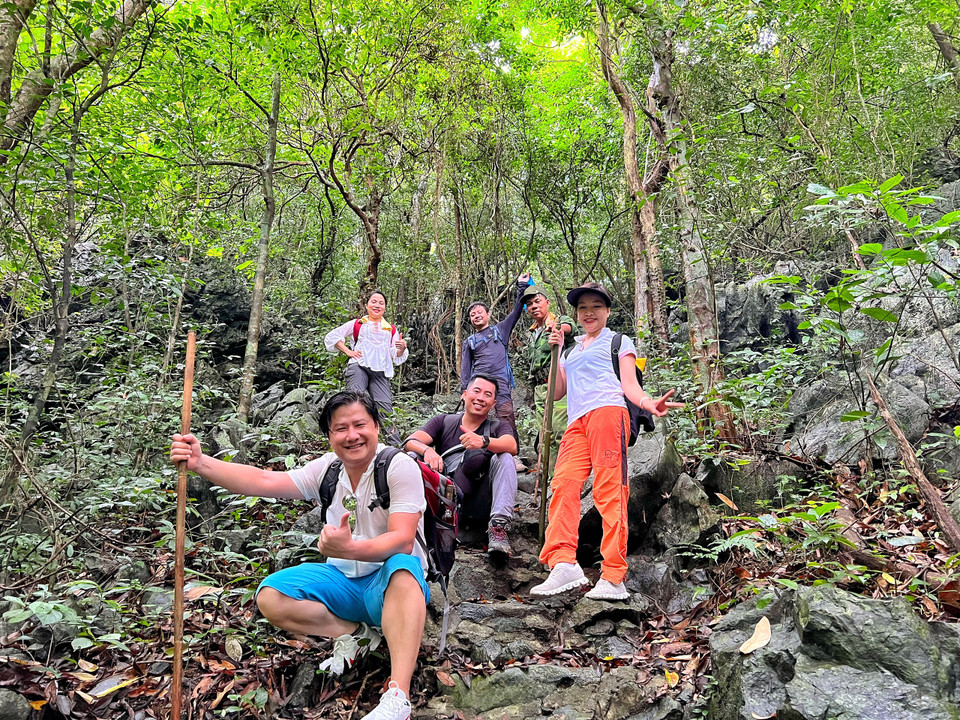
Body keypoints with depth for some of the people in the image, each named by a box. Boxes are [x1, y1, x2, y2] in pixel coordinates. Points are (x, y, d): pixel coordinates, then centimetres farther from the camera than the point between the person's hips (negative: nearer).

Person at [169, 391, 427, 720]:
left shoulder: (400, 467, -16)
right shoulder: (328, 469, 1)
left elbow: (403, 541, -27)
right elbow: (264, 481, -10)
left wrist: (350, 549, -46)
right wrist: (200, 463, -24)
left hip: (391, 583, -6)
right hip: (343, 581, 6)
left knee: (402, 568, -41)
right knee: (270, 598, -15)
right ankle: (355, 633, -2)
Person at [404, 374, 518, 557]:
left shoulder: (498, 427, 12)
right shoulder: (443, 422, 14)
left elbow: (512, 446, -12)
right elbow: (410, 442, -2)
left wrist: (484, 441, -34)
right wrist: (427, 450, -27)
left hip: (481, 505, 0)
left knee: (504, 459, -22)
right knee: (412, 458, -17)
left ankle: (498, 525, -32)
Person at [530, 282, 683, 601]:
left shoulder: (618, 342, 19)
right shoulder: (572, 351, 32)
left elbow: (629, 384, 6)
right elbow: (557, 392, 23)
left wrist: (649, 403, -16)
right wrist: (555, 350, 15)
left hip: (608, 413, -5)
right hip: (576, 422, 5)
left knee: (609, 490, -15)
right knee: (563, 484, -17)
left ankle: (613, 578, -18)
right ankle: (563, 564, -25)